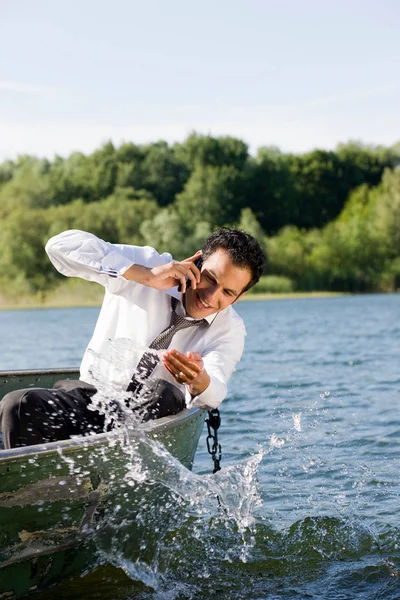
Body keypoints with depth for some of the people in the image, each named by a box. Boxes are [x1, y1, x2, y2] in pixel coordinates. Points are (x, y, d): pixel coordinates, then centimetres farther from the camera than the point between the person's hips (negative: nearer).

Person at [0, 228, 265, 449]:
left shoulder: (230, 330, -1)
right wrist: (147, 276, -24)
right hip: (91, 397, 0)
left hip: (153, 412, 0)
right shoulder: (146, 263, -6)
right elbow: (60, 245, -18)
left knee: (163, 393, -36)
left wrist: (200, 381, -44)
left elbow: (213, 396, -17)